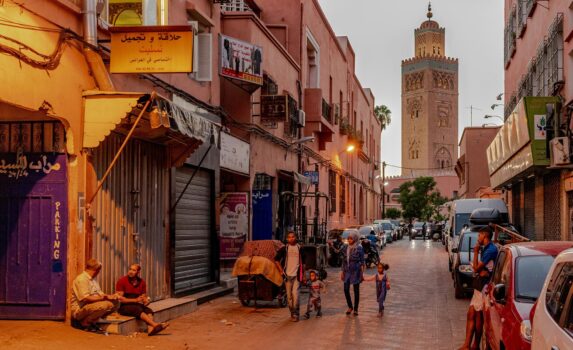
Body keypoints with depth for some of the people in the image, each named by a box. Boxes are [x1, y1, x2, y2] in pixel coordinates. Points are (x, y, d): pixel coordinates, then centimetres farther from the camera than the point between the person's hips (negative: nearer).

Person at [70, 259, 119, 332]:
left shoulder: (93, 279, 16)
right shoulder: (81, 279, -16)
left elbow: (100, 294, 14)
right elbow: (86, 298, -26)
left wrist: (110, 296, -7)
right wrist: (105, 297, -23)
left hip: (91, 306, 10)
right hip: (79, 309, -10)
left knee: (115, 302, -2)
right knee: (104, 305, -34)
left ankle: (92, 321, 1)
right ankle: (84, 322, -12)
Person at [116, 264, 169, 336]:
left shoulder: (141, 282, 6)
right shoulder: (121, 281, -8)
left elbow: (144, 296, 12)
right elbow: (119, 298, -13)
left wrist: (146, 301, -13)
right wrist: (135, 300, -21)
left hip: (136, 305, 5)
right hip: (124, 306, -4)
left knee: (148, 310, -26)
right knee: (138, 309, -34)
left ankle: (150, 329, -51)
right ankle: (155, 325, -48)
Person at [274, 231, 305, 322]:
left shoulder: (300, 248, 5)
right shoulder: (284, 249, 4)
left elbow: (303, 262, 13)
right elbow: (276, 260, 10)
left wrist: (303, 274, 8)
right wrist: (281, 271, 2)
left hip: (297, 275, -1)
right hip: (287, 275, 1)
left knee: (295, 294, -12)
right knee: (289, 295, 5)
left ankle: (295, 314, -6)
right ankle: (292, 312, 17)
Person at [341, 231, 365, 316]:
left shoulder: (359, 248, -8)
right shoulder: (346, 248, 7)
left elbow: (362, 262, -6)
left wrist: (362, 273, -10)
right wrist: (342, 271, 11)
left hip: (356, 271, -5)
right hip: (347, 271, 5)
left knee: (356, 290, 4)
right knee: (346, 289, 2)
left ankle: (355, 309, 14)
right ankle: (350, 307, 21)